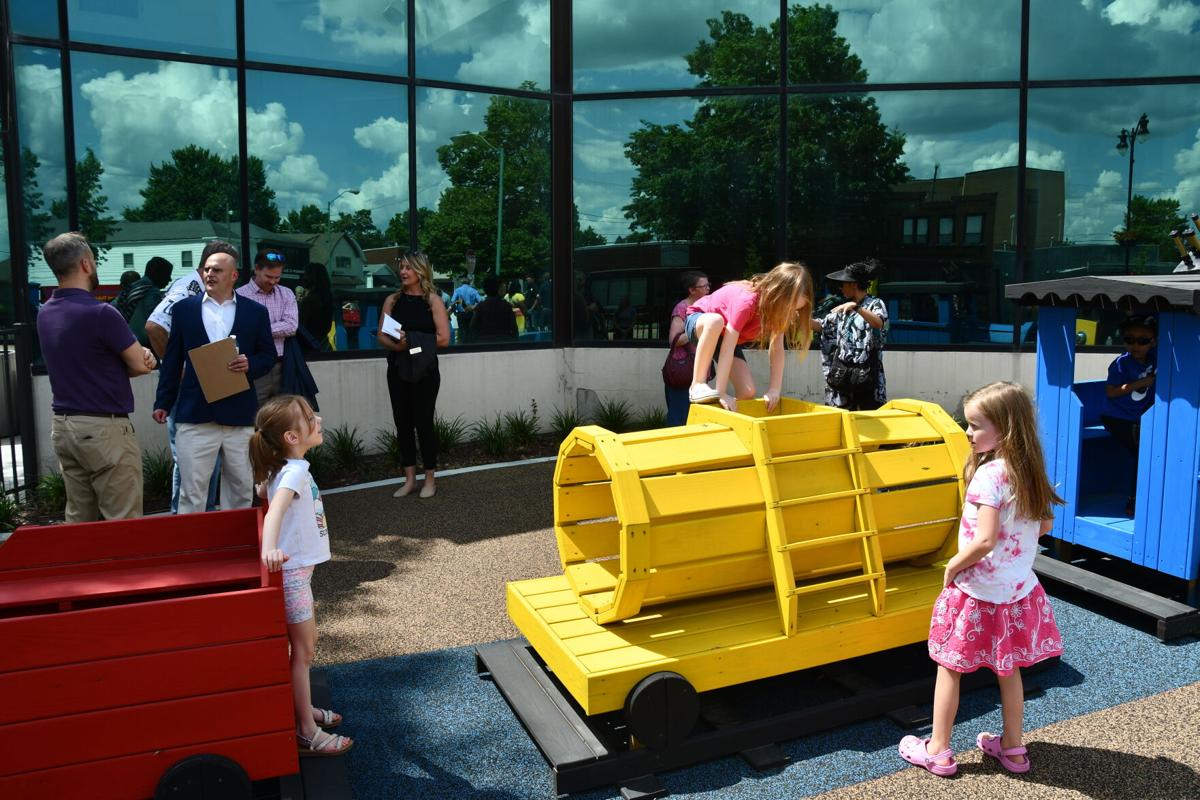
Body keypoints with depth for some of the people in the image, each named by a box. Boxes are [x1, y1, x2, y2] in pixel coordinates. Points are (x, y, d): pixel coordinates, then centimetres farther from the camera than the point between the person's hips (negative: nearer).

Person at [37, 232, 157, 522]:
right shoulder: (100, 313, -18)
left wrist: (137, 353, -3)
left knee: (79, 521, 14)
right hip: (103, 428, -8)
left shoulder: (45, 313, 7)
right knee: (123, 525, 0)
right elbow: (142, 365, -11)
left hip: (62, 426, 8)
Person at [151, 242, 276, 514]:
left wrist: (250, 364, -13)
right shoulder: (184, 308, 8)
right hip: (194, 414, 0)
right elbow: (172, 359, 9)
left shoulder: (256, 312, 7)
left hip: (240, 416, 1)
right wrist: (163, 402, 6)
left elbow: (268, 354, 9)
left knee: (241, 488, 10)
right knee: (192, 491, 0)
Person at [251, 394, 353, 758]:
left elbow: (262, 490, 22)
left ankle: (302, 707, 36)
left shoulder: (284, 469, 6)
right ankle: (307, 732, 9)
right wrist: (269, 549, -55)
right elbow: (274, 511, -40)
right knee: (303, 650, 0)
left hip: (299, 568, 9)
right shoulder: (295, 472, -23)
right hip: (292, 571, -9)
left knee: (308, 643, 21)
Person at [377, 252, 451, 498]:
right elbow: (381, 336, 3)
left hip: (424, 370, -4)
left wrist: (414, 341, -12)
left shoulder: (433, 301, -3)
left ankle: (430, 479, 13)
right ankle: (409, 479, 18)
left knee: (424, 422, 0)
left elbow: (443, 338, -10)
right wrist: (397, 345, -17)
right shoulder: (392, 300, 7)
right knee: (403, 423, 7)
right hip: (397, 369, 4)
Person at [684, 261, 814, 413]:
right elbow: (727, 348, -42)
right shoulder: (747, 301, -39)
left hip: (724, 335, 6)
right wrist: (721, 392, -44)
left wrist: (775, 389, -23)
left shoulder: (777, 306, -18)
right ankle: (697, 385, -31)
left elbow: (777, 349, -16)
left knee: (747, 392, -13)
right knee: (716, 321, -44)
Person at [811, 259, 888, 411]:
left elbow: (878, 323, -24)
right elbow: (821, 325, 18)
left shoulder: (875, 304, -4)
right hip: (841, 374, 6)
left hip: (867, 375, -6)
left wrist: (856, 307, -35)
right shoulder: (843, 308, 14)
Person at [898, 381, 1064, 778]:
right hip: (1018, 590, 8)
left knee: (949, 667, 8)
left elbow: (985, 540, -28)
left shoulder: (988, 475, -24)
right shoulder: (1030, 471, 1)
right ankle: (1012, 747, 34)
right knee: (1008, 669, 21)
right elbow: (1045, 524, 13)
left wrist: (953, 566, -14)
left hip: (978, 592, -7)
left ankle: (938, 751, 18)